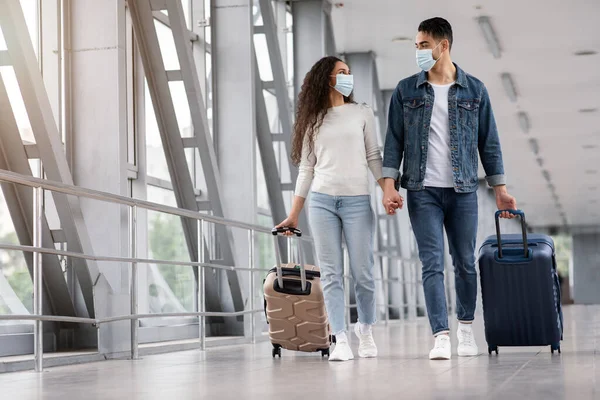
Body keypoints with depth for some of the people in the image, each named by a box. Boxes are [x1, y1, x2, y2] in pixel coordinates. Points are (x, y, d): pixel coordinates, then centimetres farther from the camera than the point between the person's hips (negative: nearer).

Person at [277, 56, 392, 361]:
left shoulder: (362, 114, 11)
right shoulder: (313, 120, 11)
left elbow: (373, 157, 9)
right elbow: (306, 168, 12)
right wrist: (293, 215, 9)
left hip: (357, 201, 0)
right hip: (322, 201, 1)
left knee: (362, 272, -1)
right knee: (331, 274, -3)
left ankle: (365, 329, 20)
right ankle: (340, 340, -2)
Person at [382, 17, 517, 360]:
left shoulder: (474, 90, 5)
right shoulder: (406, 91, 5)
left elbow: (489, 142, 7)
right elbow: (394, 140, 5)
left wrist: (500, 188, 5)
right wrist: (389, 184, -6)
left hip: (463, 190, 1)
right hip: (423, 191, 0)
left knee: (465, 262, 8)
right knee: (432, 264, -7)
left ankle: (466, 328, 26)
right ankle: (442, 336, -9)